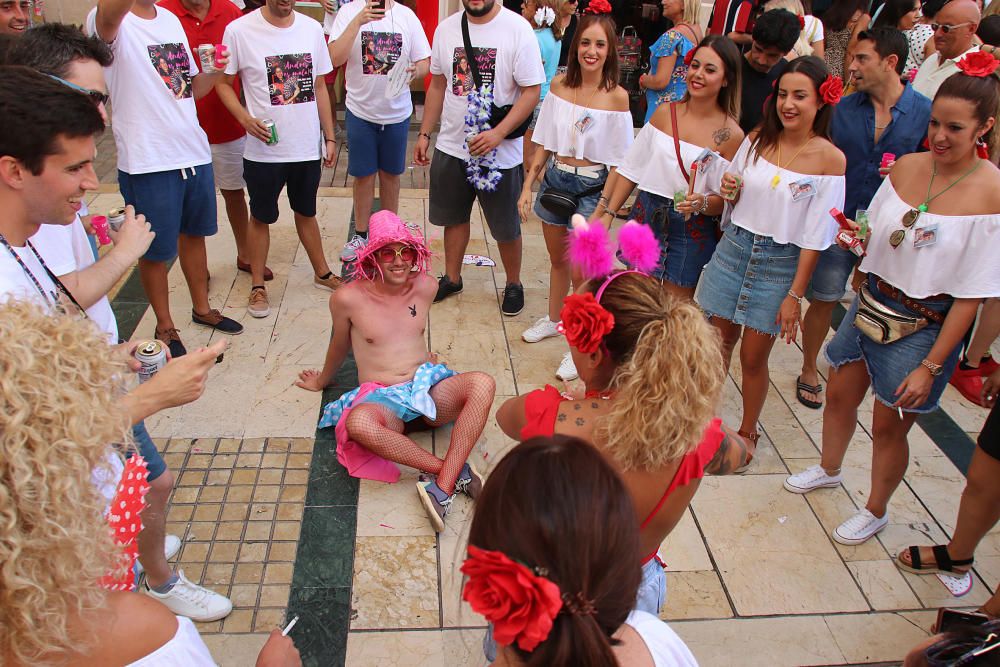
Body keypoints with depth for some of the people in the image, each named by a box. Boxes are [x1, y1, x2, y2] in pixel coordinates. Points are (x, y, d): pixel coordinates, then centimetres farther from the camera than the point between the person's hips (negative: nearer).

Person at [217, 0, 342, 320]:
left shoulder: (312, 28, 2)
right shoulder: (239, 30, -10)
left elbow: (319, 87, 9)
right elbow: (224, 83, -3)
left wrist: (329, 137, 9)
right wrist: (246, 118, -19)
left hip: (308, 147, 3)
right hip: (263, 150, -3)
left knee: (306, 212, 20)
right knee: (261, 218, 11)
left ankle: (322, 273, 36)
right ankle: (257, 285, 26)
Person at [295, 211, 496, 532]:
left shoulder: (425, 287, 3)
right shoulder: (348, 298, -5)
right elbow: (340, 346, 14)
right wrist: (322, 381, 29)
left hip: (428, 385, 3)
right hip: (382, 398, -3)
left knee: (482, 384, -30)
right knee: (358, 422, -41)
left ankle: (443, 486, -35)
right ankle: (457, 472, -31)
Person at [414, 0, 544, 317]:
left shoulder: (518, 29, -12)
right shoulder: (446, 29, 3)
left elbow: (532, 90, -14)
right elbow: (438, 85, 13)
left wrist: (498, 133, -24)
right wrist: (424, 134, 11)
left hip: (500, 152, -4)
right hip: (451, 146, 5)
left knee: (506, 226, 9)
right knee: (454, 216, 18)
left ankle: (514, 284, 30)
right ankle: (452, 278, 36)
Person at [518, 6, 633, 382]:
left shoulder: (616, 96, -12)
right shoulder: (560, 85, -1)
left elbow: (616, 162, -10)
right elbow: (545, 143, 6)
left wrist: (602, 209, -13)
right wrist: (528, 186, 5)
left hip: (591, 186, -4)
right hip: (555, 179, 5)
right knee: (557, 259, 20)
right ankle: (554, 320, 42)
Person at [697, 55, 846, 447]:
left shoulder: (829, 159, -11)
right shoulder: (756, 140, 1)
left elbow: (815, 236, -10)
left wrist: (795, 295, -11)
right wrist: (727, 192, -11)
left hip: (780, 263, -3)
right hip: (733, 248, 3)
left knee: (753, 357, 5)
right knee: (720, 340, 11)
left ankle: (747, 433, 27)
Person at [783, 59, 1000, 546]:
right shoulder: (906, 167, -4)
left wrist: (931, 365, -16)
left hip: (927, 324, -5)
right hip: (872, 302, 5)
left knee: (888, 426, 8)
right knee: (840, 395, 19)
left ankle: (875, 511, 35)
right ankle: (828, 469, 48)